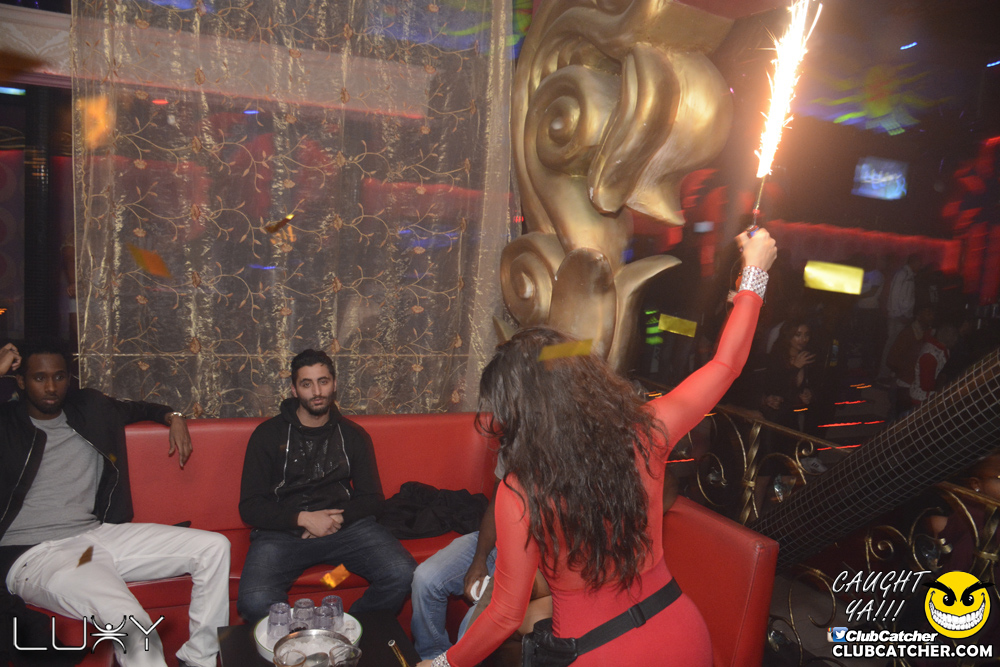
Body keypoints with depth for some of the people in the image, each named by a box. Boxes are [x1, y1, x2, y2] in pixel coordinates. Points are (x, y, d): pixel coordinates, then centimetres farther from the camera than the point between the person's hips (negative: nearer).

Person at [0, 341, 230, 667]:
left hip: (97, 535, 7)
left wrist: (173, 417, 17)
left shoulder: (90, 408, 17)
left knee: (214, 546, -7)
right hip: (35, 555, -6)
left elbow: (135, 408, 36)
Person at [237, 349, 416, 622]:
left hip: (346, 525, 2)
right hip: (284, 531, -1)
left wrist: (339, 519, -7)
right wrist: (303, 518, -11)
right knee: (255, 602, -31)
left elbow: (372, 499, 13)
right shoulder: (268, 434, 6)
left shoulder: (353, 435, 13)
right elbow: (250, 506, 2)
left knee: (402, 575, -23)